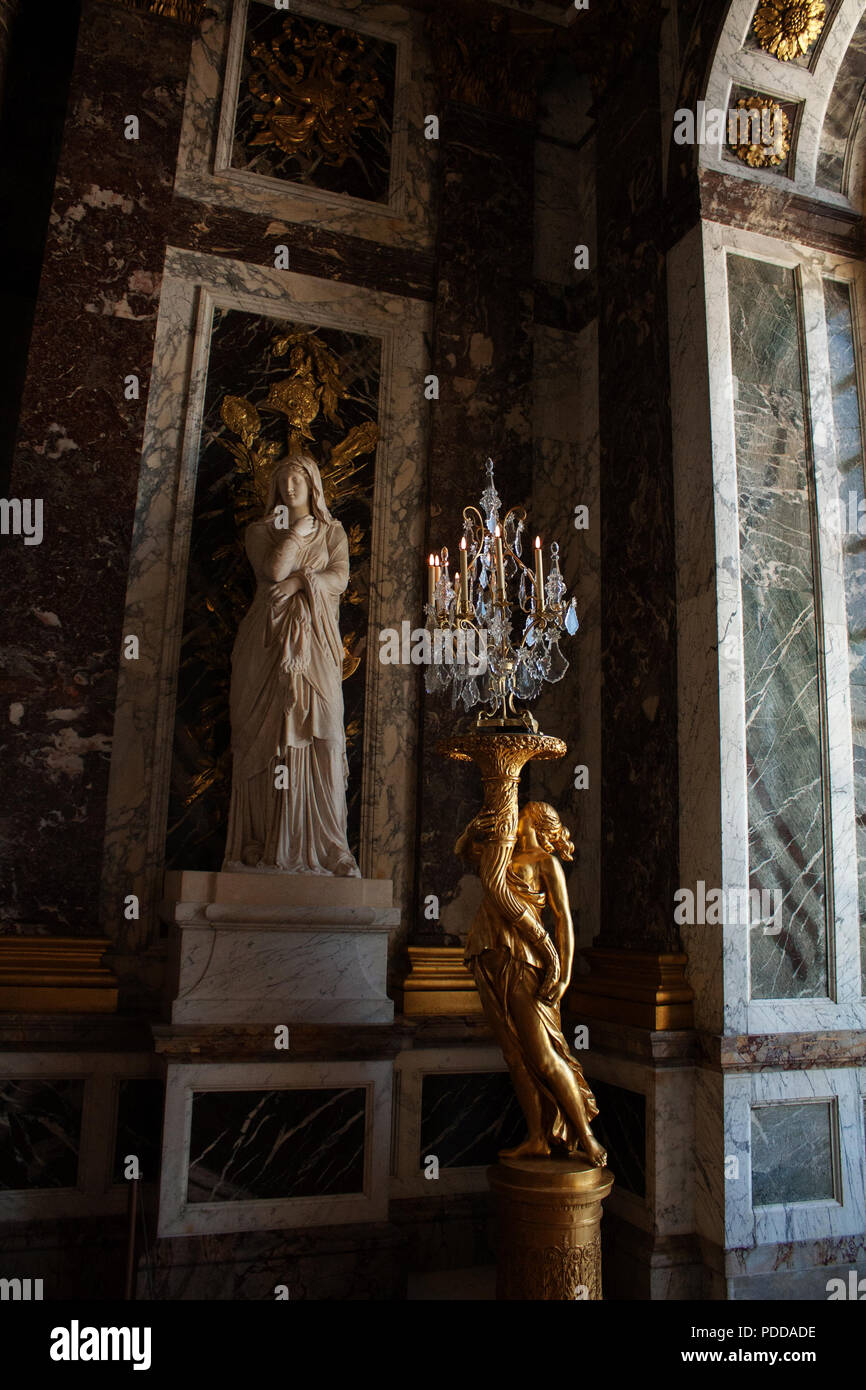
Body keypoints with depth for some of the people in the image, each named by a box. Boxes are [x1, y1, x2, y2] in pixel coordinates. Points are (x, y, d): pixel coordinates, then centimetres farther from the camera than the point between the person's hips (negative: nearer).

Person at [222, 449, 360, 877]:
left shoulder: (332, 531, 19)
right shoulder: (261, 531, 16)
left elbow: (339, 578, 2)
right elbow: (274, 570, -4)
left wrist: (298, 581, -10)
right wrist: (295, 535, 6)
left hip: (314, 643, 0)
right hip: (269, 641, 0)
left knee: (322, 734, -12)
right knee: (266, 739, -6)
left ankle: (326, 845, -11)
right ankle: (261, 846, -5)